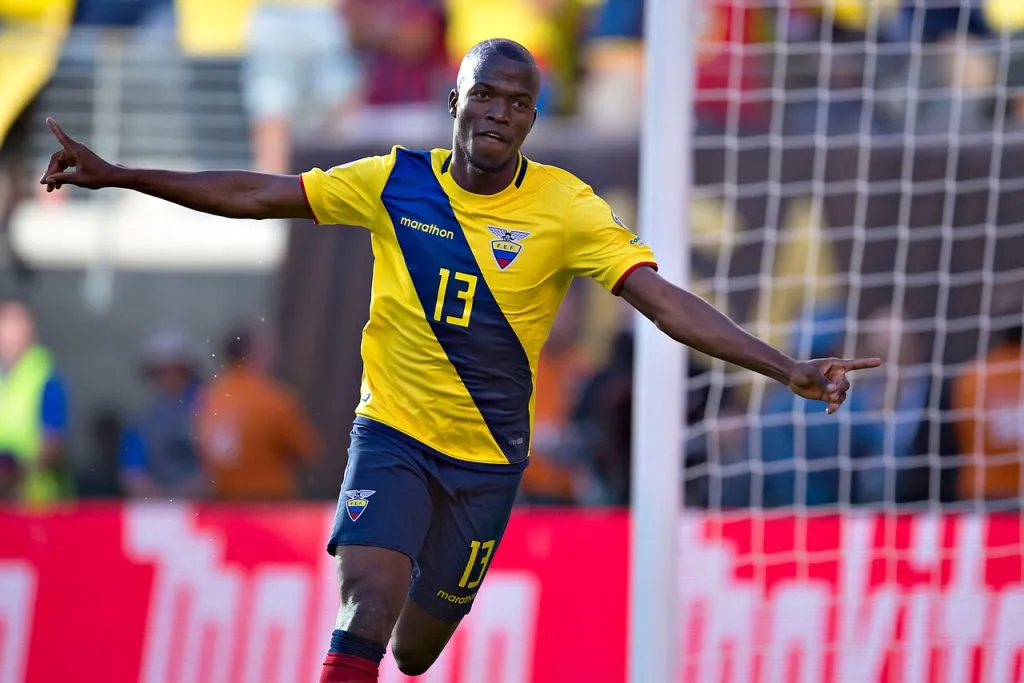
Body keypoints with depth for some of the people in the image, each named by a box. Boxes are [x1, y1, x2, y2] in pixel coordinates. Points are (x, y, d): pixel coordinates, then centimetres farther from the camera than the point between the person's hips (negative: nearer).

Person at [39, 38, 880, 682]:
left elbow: (668, 303, -16)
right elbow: (255, 196, 2)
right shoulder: (394, 182, -5)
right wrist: (116, 175, 0)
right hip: (392, 433, -1)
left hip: (487, 456, 1)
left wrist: (787, 369, -26)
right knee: (368, 612, -21)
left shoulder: (566, 208, -10)